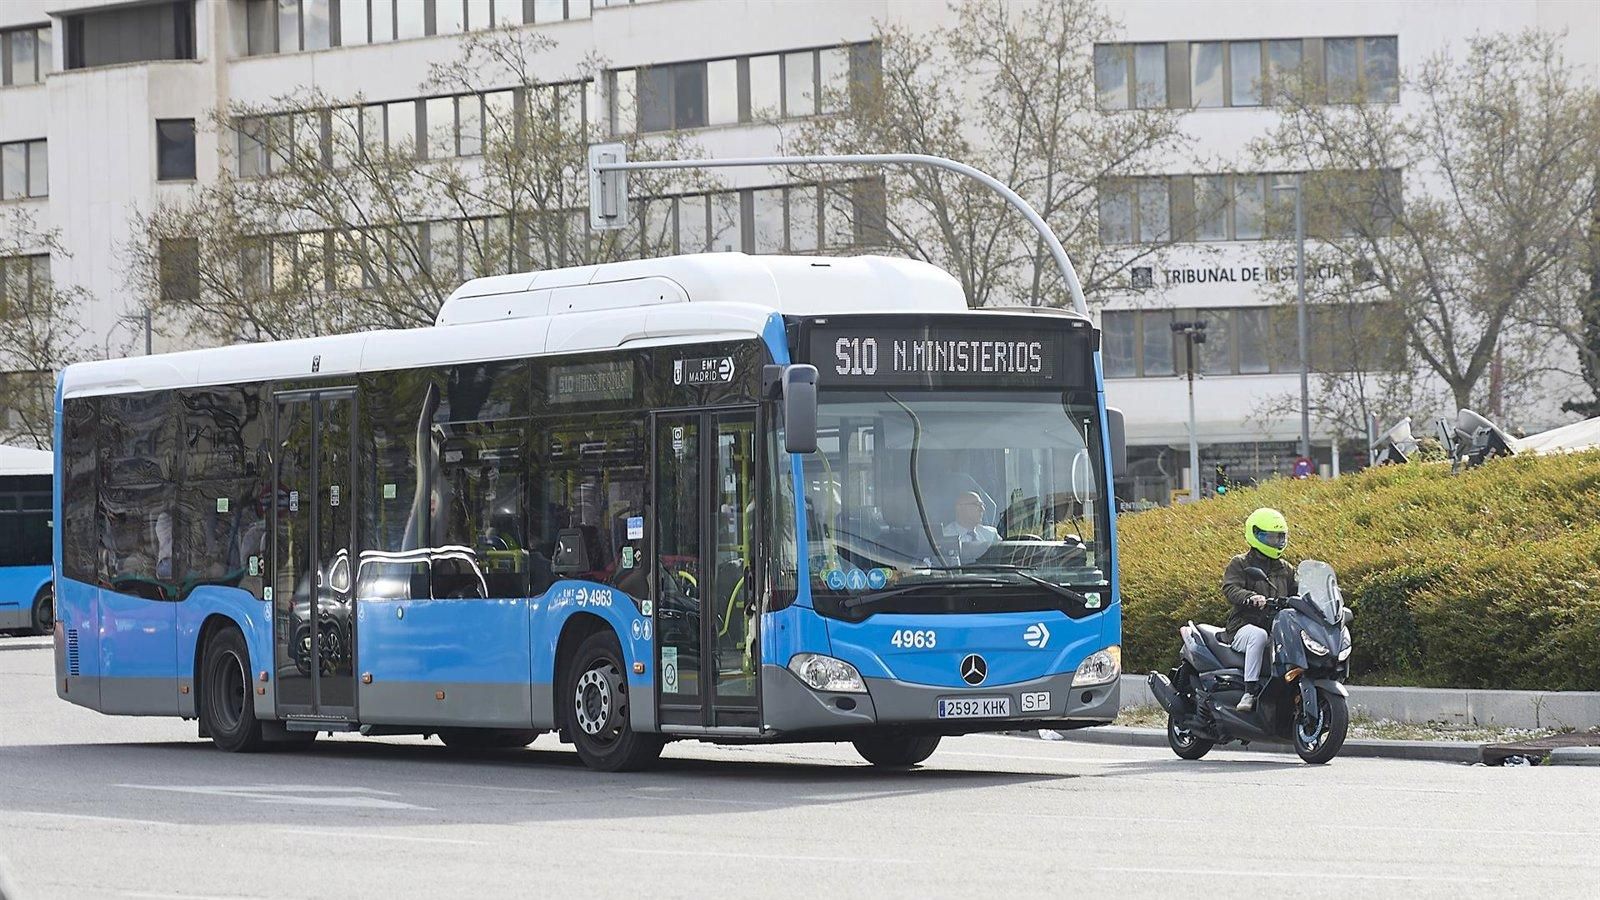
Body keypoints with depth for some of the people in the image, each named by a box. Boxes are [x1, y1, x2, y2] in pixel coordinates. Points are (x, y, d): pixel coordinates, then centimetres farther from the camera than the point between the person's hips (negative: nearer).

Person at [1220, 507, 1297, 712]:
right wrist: (1250, 597, -35)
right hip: (1244, 626, -4)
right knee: (1258, 636, -40)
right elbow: (1230, 589, -14)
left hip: (1277, 627, 4)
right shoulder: (1239, 564, 4)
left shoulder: (1285, 569, 22)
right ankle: (1250, 691, -38)